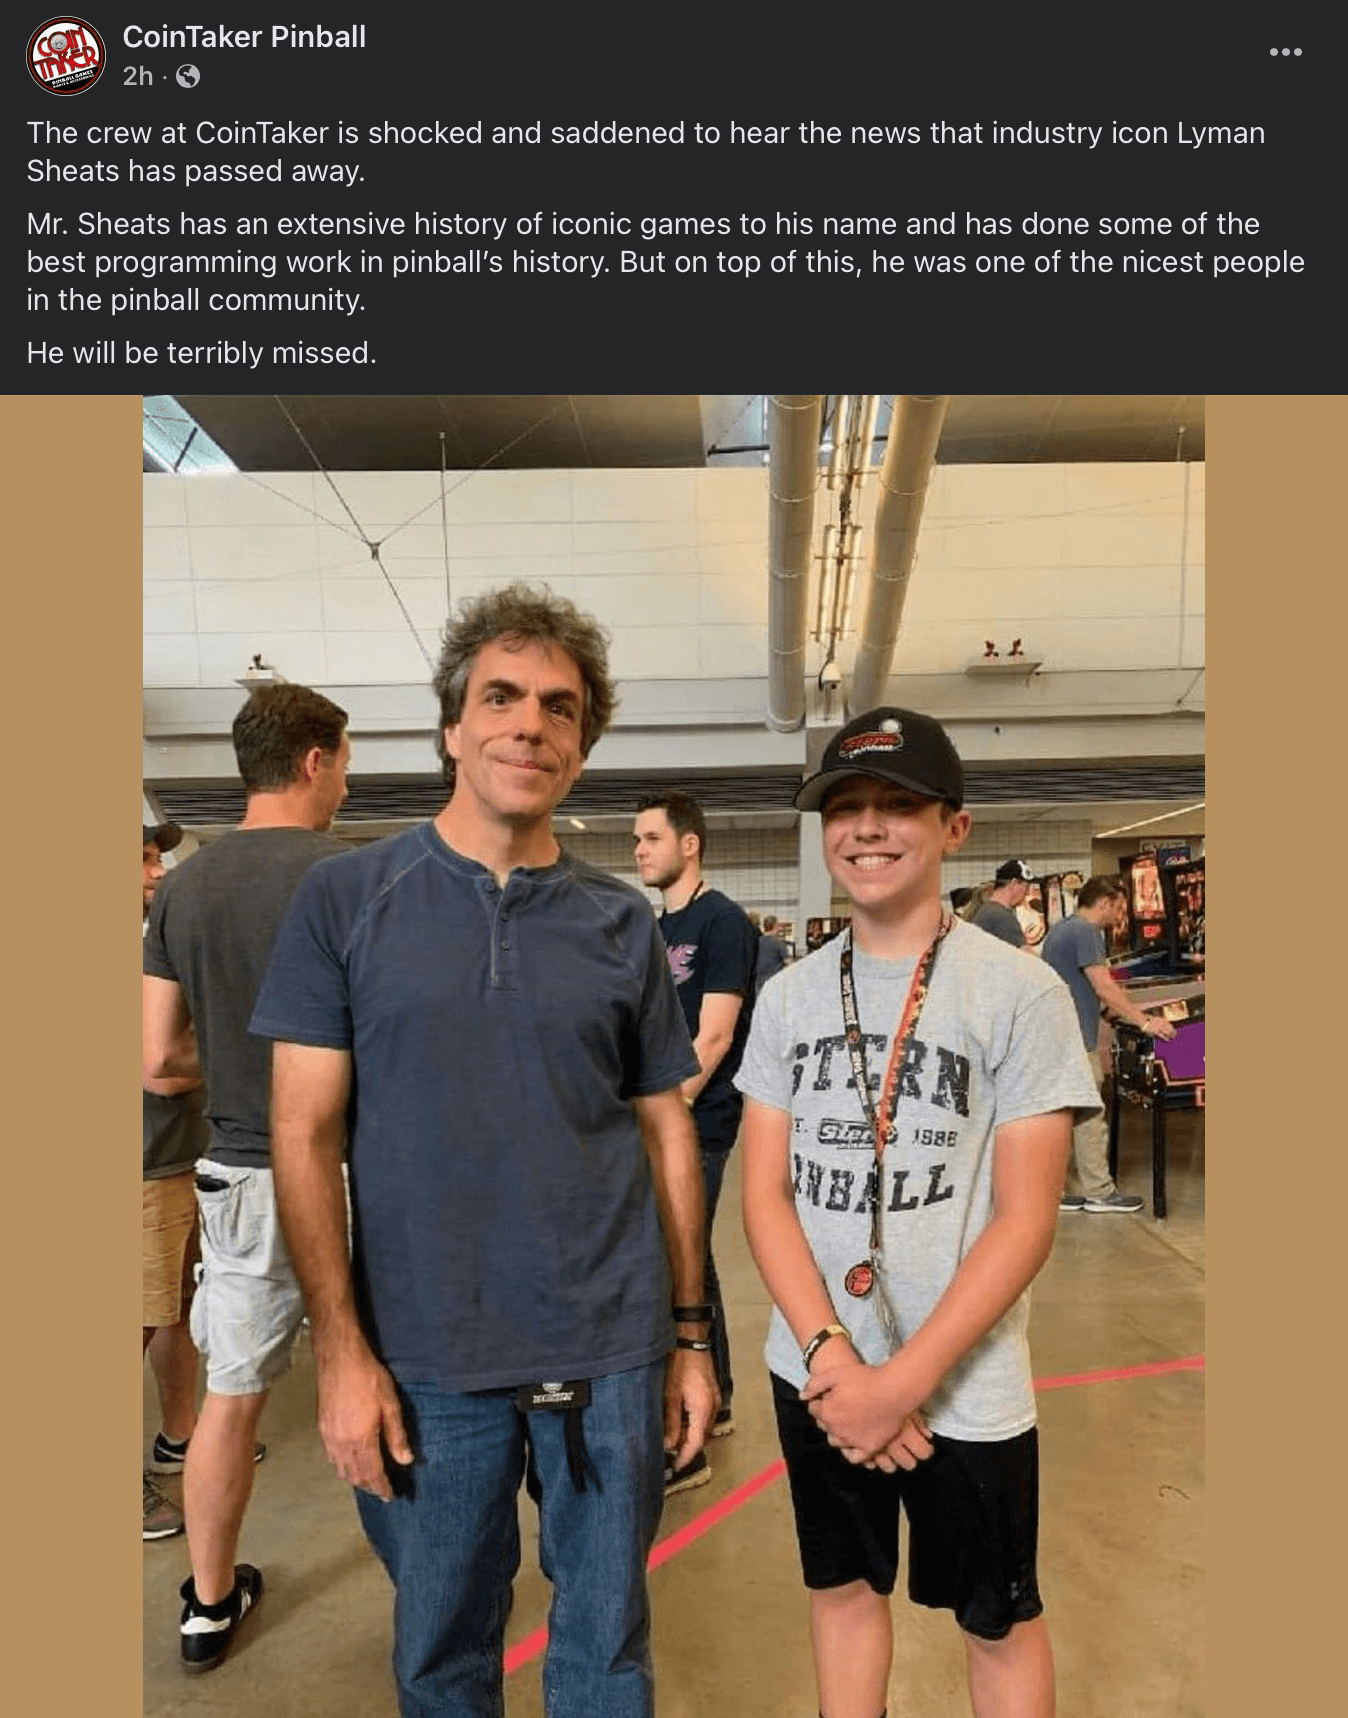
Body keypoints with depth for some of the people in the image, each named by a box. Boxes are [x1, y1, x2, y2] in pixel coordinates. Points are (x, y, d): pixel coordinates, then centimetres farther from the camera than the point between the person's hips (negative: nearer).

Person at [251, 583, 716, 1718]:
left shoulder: (622, 923, 0)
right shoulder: (347, 899, -5)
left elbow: (668, 1131, 5)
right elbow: (306, 1134, -5)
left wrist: (691, 1334, 4)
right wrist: (342, 1349, -9)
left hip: (610, 1353, 1)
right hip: (425, 1360, -1)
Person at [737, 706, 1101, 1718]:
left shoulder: (1021, 995, -12)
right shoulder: (789, 998, -1)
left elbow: (1025, 1219, -13)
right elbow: (766, 1191, -2)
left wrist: (904, 1379, -17)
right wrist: (833, 1359, -13)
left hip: (964, 1390, -3)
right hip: (815, 1375, 3)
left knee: (997, 1621, 17)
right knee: (844, 1586, 21)